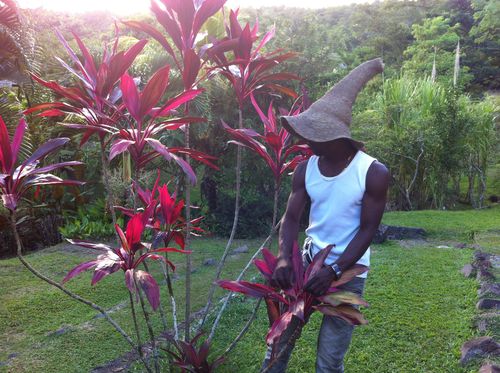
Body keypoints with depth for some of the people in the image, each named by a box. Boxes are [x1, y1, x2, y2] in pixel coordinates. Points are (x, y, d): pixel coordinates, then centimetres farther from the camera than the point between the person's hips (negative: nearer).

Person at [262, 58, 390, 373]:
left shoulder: (374, 173, -15)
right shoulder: (305, 170, -2)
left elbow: (367, 229, -13)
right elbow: (292, 218, -2)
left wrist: (334, 271, -20)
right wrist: (285, 258, -19)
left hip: (349, 271, -4)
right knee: (280, 337, 11)